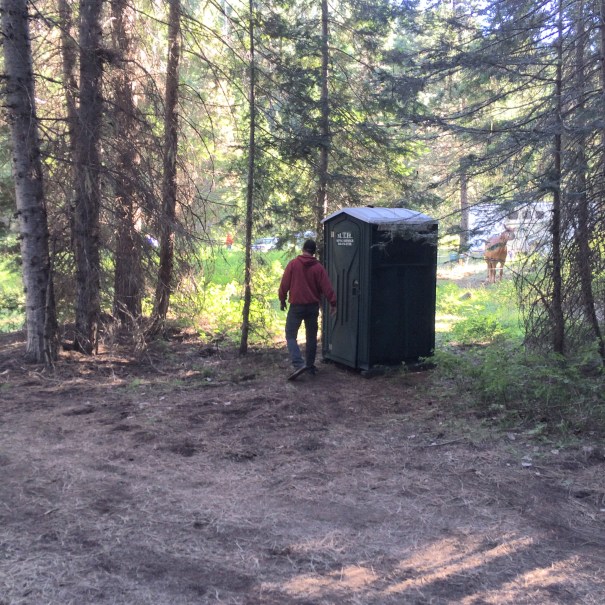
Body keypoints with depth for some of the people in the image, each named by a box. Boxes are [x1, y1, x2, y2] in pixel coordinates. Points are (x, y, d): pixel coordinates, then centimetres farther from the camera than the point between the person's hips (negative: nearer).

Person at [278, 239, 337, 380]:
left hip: (296, 306, -2)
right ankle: (310, 366, 19)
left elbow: (284, 284, -3)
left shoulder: (293, 264, -5)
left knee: (291, 336, 2)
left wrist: (282, 299, 10)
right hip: (313, 306, 2)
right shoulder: (318, 267, -2)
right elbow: (327, 287, -5)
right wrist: (333, 303, 0)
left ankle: (299, 364, -16)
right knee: (311, 337, 14)